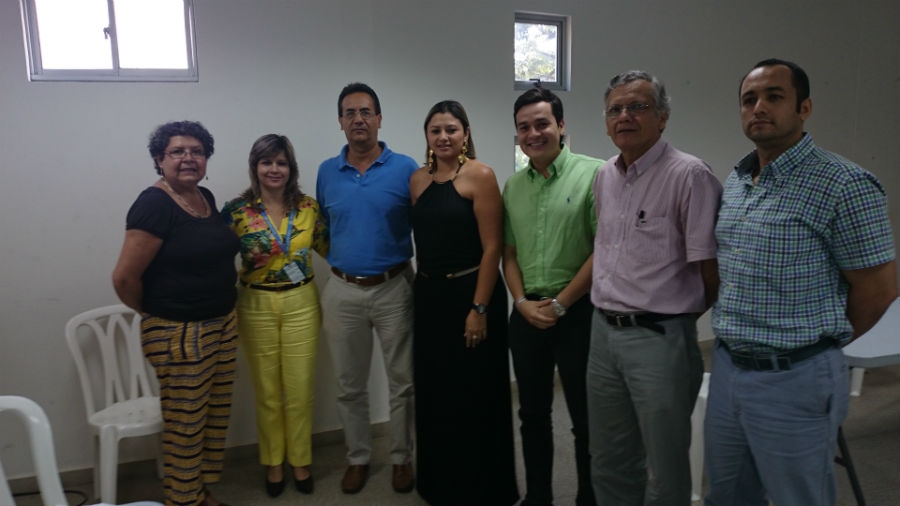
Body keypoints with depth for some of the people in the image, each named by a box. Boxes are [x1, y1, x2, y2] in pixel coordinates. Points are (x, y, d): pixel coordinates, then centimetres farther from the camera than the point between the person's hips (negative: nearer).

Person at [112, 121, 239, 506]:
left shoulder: (207, 198, 7)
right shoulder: (155, 204, -17)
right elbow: (125, 277, -19)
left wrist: (221, 312, 15)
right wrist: (154, 312, -2)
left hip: (223, 326, 8)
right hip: (178, 334, -8)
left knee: (215, 417, 17)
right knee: (184, 426, 5)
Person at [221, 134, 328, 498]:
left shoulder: (309, 207, -2)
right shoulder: (237, 210, -7)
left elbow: (329, 248, 10)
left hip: (301, 304, 1)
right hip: (257, 307, -1)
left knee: (300, 389, 8)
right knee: (267, 391, 11)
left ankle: (300, 461, 28)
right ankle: (273, 463, 30)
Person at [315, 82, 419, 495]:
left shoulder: (405, 168, -5)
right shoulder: (327, 172, 4)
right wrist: (339, 259, 3)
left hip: (394, 288, -2)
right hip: (342, 291, 3)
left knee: (402, 381, 9)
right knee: (349, 384, 13)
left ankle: (402, 458, 28)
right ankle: (357, 458, 32)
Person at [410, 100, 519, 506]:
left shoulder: (480, 176, -9)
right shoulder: (417, 180, 8)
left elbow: (492, 247, -13)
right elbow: (420, 240, 13)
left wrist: (479, 309, -17)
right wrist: (421, 288, 7)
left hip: (471, 294, -6)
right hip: (429, 297, 6)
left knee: (476, 397, 5)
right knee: (436, 395, 16)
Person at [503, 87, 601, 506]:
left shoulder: (594, 174, -8)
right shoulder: (512, 186, 9)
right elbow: (509, 253, 12)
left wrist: (559, 304, -11)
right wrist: (522, 302, -3)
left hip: (579, 313, -5)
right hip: (527, 315, 5)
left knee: (586, 420, 7)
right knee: (533, 415, 16)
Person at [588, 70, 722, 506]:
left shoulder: (689, 175, -14)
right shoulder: (604, 177, 10)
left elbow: (711, 267, -12)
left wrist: (681, 313, 2)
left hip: (658, 337, -7)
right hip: (604, 331, 7)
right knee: (609, 463, 20)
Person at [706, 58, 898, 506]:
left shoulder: (844, 185, -14)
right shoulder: (734, 182, 8)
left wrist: (819, 341, 2)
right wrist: (733, 345, 12)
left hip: (794, 380, -6)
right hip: (726, 368, 7)